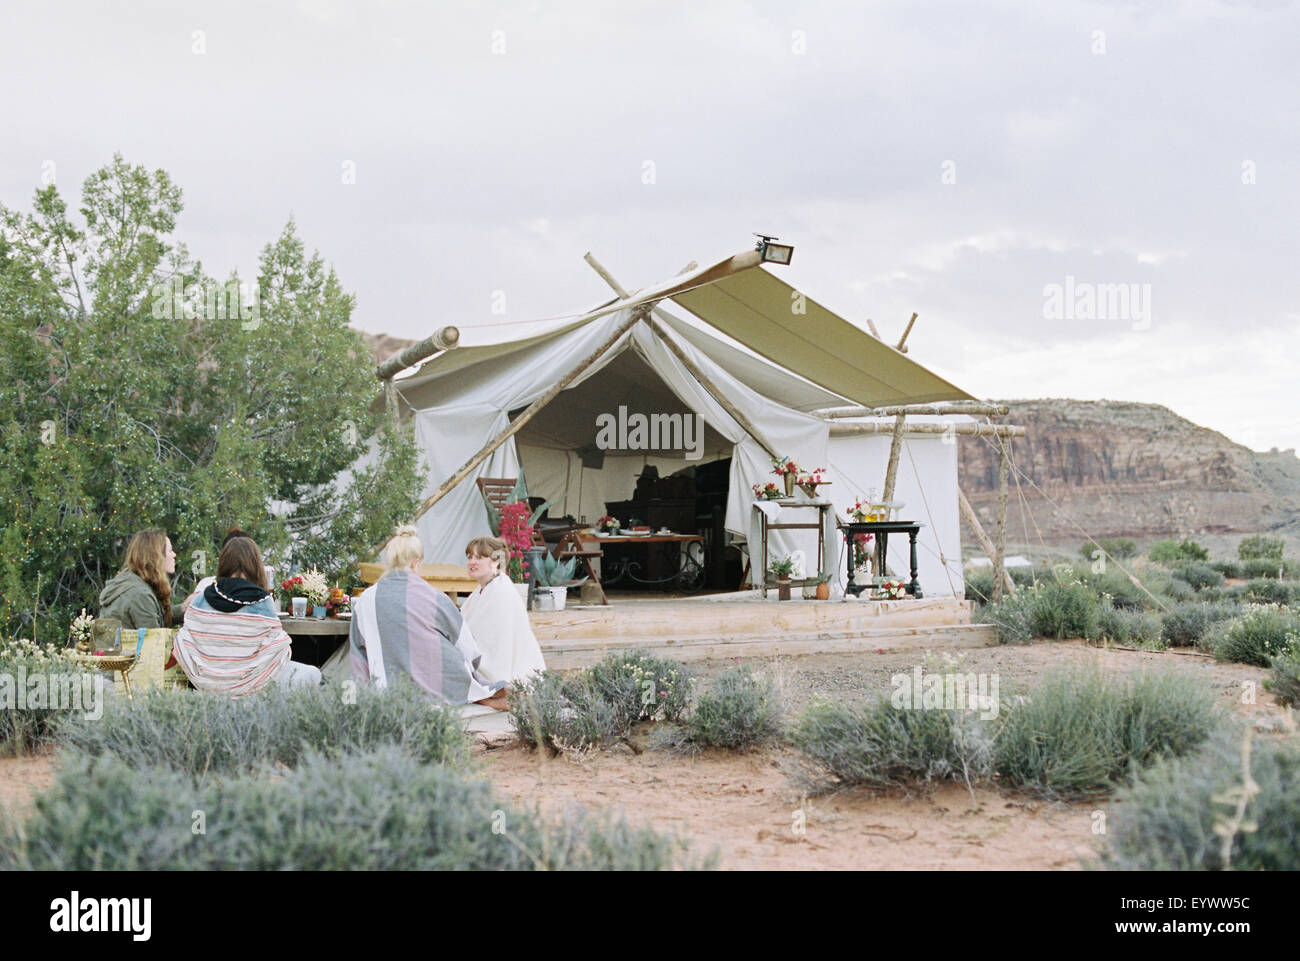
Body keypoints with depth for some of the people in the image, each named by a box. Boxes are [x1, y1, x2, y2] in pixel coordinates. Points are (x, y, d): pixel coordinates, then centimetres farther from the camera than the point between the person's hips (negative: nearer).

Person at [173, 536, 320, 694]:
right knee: (313, 674, 10)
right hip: (246, 685, -6)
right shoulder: (262, 600, -15)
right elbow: (277, 649, -13)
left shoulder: (202, 599, -4)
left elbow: (185, 640, 0)